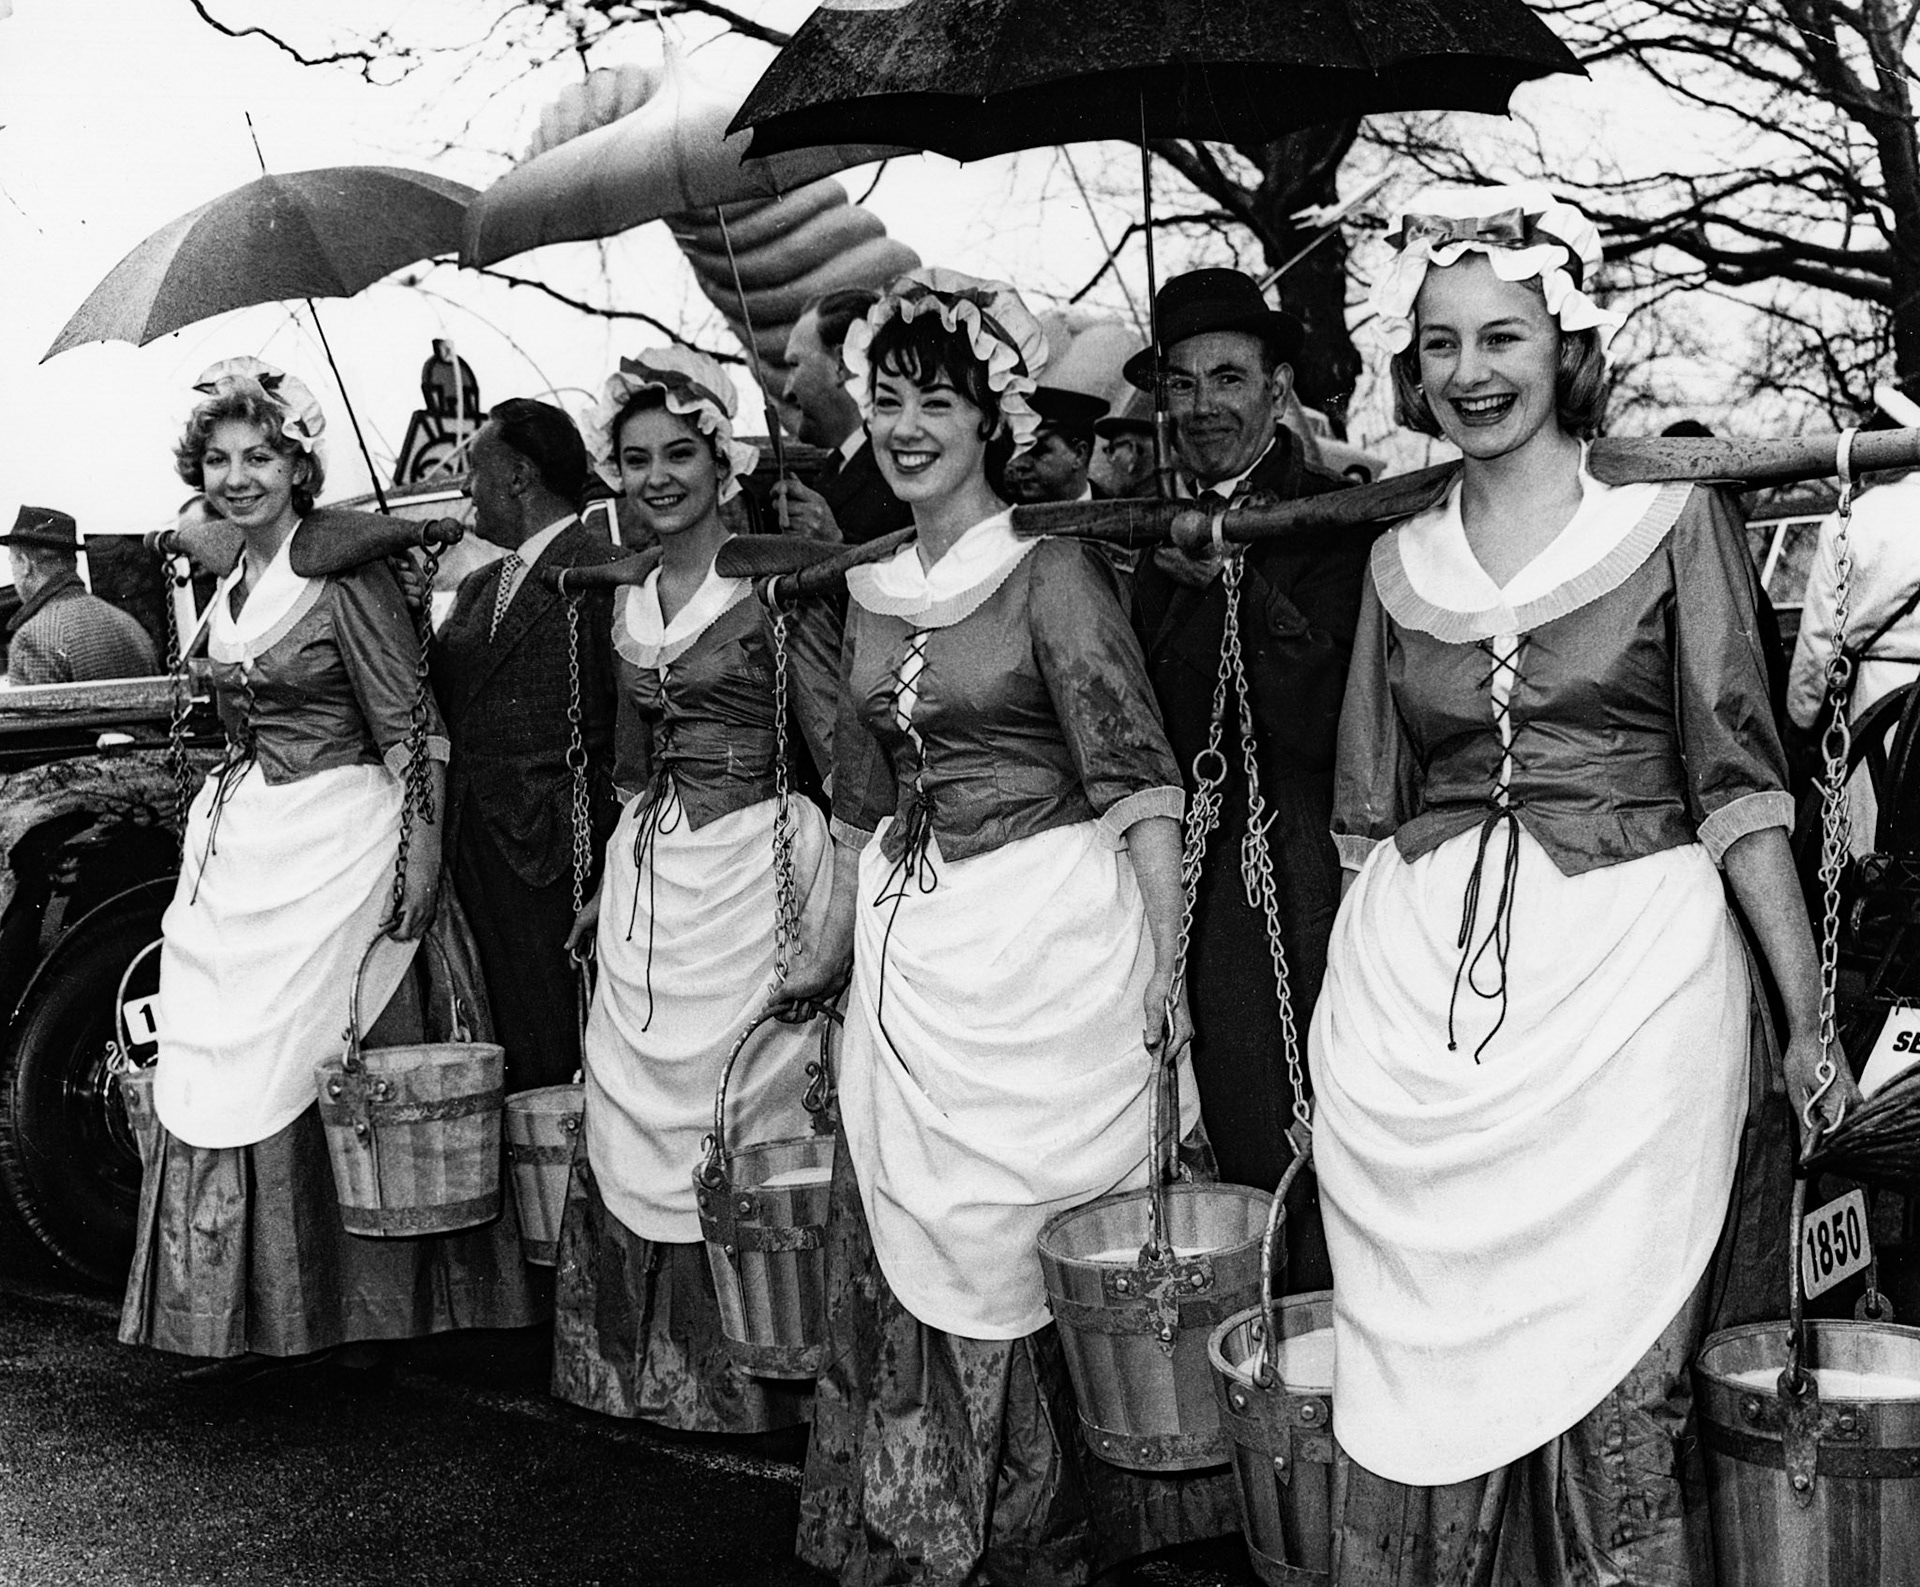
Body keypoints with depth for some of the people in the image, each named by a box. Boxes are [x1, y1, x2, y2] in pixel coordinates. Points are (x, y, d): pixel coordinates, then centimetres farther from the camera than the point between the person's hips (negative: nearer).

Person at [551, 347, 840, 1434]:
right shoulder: (630, 601, 13)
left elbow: (843, 745, -11)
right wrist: (615, 883, 20)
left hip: (755, 869, -7)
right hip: (651, 875, 7)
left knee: (746, 1117, -3)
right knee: (641, 1119, 9)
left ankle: (766, 1374, 12)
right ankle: (665, 1371, 23)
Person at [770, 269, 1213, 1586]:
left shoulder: (1051, 572, -8)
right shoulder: (874, 590, 11)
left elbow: (1141, 781, -11)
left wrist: (1164, 965, -17)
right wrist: (837, 947, 21)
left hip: (1047, 941, -6)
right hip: (912, 958, 6)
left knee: (1024, 1242, 0)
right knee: (903, 1249, 9)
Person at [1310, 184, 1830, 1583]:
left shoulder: (1670, 519, 3)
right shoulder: (1403, 561, 13)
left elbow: (1738, 785, 0)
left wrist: (1810, 1018, -5)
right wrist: (1343, 1025, 14)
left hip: (1627, 978, -3)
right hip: (1417, 995, 3)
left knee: (1615, 1381, -2)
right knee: (1420, 1383, 5)